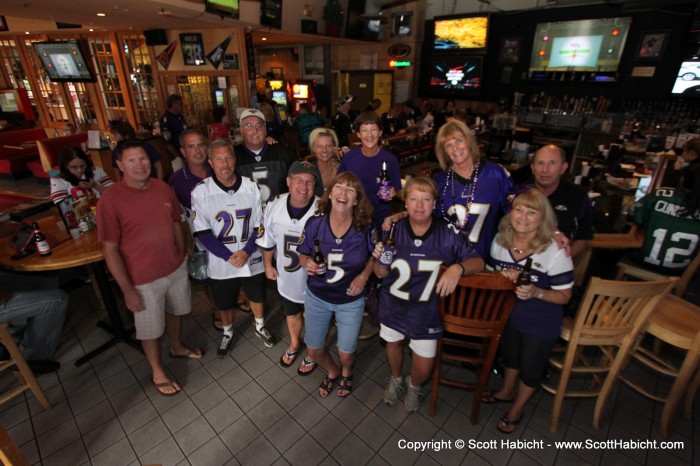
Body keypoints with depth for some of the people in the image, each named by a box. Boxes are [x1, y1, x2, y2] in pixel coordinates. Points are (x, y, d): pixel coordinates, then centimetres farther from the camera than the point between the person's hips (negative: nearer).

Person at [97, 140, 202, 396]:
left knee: (175, 310, 26)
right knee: (150, 327, 14)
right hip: (144, 279, -5)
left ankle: (177, 347, 54)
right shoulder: (110, 200, -19)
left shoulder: (162, 188, -5)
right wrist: (127, 289, -14)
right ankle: (157, 371, 39)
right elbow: (110, 248, -16)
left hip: (176, 268, 5)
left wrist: (181, 257, 10)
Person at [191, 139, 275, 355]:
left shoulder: (251, 187, -9)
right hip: (221, 262, -1)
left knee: (257, 296, 21)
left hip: (252, 258, 1)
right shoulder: (200, 192, -13)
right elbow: (202, 232, -12)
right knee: (224, 303, 19)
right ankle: (227, 333, 49)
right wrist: (229, 257, -16)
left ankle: (260, 327, 49)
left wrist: (246, 252, -16)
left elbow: (260, 225, -4)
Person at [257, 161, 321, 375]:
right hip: (286, 276, 4)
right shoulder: (274, 206, -14)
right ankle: (294, 344, 61)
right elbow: (267, 239, 2)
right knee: (291, 313, 30)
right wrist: (268, 265, 10)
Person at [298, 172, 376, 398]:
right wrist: (307, 263, -25)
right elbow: (303, 255, -3)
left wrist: (364, 276, -16)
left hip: (351, 300, -1)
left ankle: (346, 372, 56)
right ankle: (332, 372, 55)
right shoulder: (314, 223, -18)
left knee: (346, 354, 16)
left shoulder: (365, 227, -20)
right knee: (314, 350, 18)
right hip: (317, 297, 2)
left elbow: (374, 255, 0)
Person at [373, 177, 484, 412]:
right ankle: (396, 378, 61)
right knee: (393, 342, 26)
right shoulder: (394, 231, -13)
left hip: (427, 311, -1)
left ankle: (413, 385, 47)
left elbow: (478, 261, -11)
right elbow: (381, 273, -6)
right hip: (394, 305, 2)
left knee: (424, 368, 7)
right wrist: (379, 258, -28)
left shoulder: (449, 233, -17)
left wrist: (458, 267, -32)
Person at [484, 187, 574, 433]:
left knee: (530, 367, 19)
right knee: (509, 355, 28)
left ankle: (516, 409, 48)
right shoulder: (500, 240, -13)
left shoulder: (555, 251, -26)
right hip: (508, 314, 4)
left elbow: (564, 296, -18)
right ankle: (506, 391, 59)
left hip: (541, 325, -3)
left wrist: (536, 293, -35)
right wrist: (504, 276, -20)